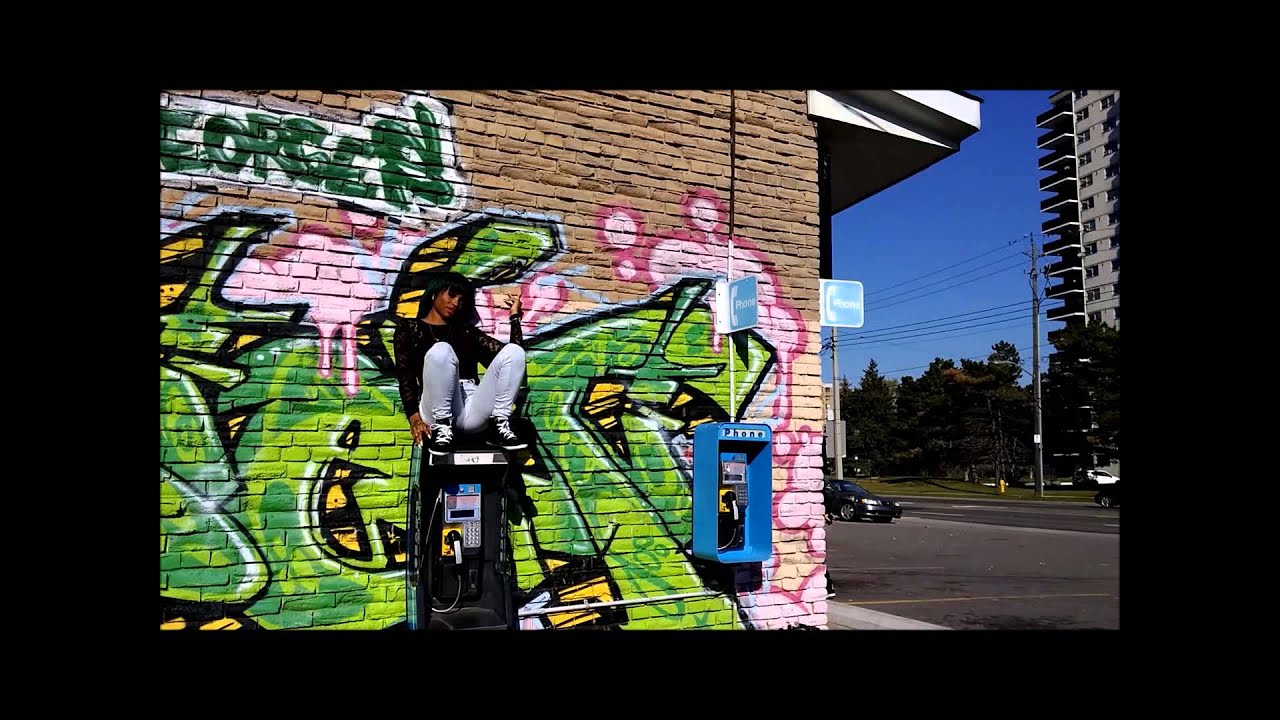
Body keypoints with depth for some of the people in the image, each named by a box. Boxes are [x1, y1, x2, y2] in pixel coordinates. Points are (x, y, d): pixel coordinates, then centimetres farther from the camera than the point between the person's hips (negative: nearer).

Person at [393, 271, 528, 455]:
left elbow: (513, 355, 18)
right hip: (440, 408, -3)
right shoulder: (410, 328, 18)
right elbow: (404, 376, 4)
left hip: (473, 410, 3)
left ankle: (498, 426, -19)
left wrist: (515, 316, 15)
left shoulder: (467, 331, 26)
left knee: (513, 351, -16)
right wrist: (414, 418, -10)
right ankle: (442, 427, -23)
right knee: (441, 350, -30)